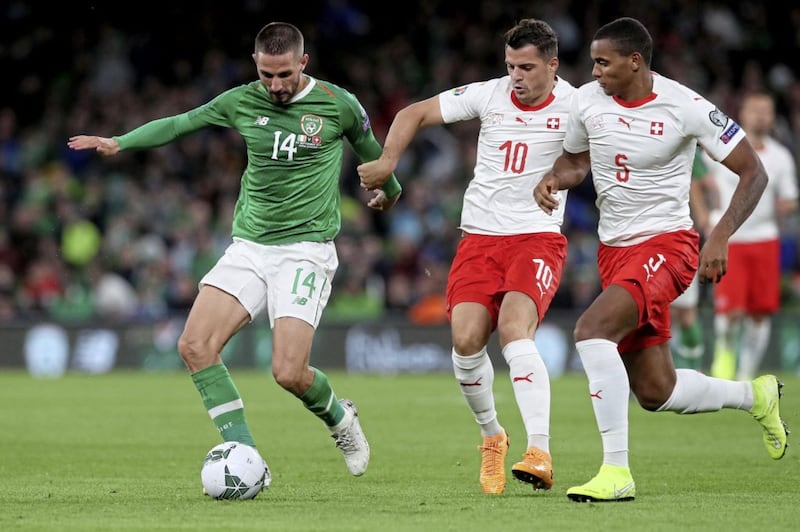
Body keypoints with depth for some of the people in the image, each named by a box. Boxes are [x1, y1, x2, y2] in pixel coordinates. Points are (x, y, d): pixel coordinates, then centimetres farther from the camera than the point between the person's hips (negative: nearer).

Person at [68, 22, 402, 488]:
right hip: (249, 245, 4)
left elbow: (369, 148, 15)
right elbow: (180, 123, 12)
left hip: (306, 248, -4)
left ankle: (341, 419, 17)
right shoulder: (242, 102, 2)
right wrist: (120, 142, -1)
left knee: (289, 372, -18)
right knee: (195, 345, -16)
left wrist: (390, 189, 34)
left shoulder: (339, 105, -4)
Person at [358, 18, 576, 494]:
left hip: (538, 236, -3)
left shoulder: (574, 106, -6)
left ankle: (540, 454, -34)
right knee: (466, 339, -15)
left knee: (514, 330, -28)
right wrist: (387, 162, -4)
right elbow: (416, 114, 9)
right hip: (480, 236, 3)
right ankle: (492, 437, 11)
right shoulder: (488, 96, 1)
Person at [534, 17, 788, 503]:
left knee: (591, 329, -30)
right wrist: (554, 179, -3)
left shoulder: (686, 108, -15)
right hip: (614, 251, 7)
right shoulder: (587, 100, 0)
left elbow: (754, 173, -8)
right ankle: (755, 395, 37)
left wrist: (720, 238, -19)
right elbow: (576, 158, 21)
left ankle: (617, 471, -27)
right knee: (656, 392, 7)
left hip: (667, 244, -7)